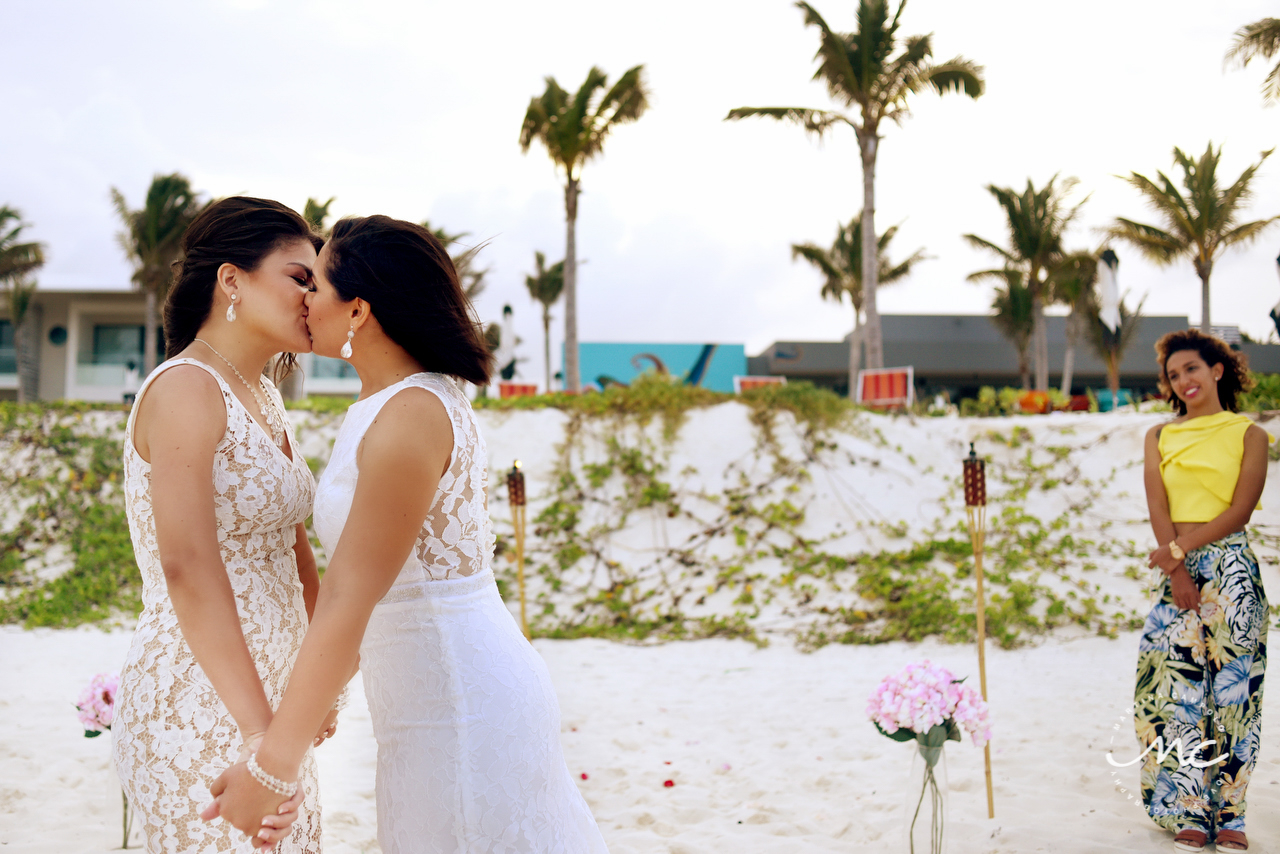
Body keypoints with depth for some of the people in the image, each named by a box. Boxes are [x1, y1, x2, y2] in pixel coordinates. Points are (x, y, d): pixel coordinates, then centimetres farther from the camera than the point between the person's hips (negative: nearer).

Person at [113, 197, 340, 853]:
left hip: (265, 694, 9)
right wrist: (260, 732, -29)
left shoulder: (264, 399, 13)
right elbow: (187, 566, -25)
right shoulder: (185, 388, -14)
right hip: (201, 705, -9)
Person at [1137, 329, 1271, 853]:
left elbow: (1239, 511, -4)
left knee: (1232, 687, -3)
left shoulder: (1249, 434, 5)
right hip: (1176, 569, 3)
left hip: (1229, 568, -2)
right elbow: (1158, 509, 3)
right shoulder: (1160, 437, 14)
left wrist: (1179, 548, -12)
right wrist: (1176, 570, -9)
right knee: (1177, 690, -2)